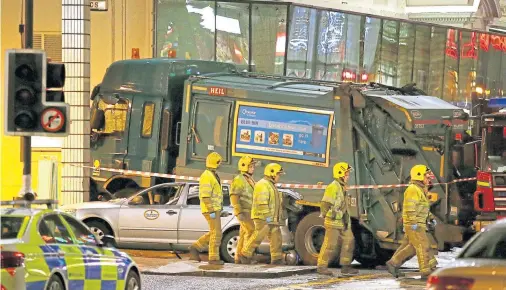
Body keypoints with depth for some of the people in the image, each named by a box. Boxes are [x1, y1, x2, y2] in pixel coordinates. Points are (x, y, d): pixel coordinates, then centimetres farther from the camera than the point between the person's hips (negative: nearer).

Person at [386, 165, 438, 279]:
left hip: (418, 225, 10)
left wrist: (430, 217, 20)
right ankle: (426, 271, -12)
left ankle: (393, 264, 19)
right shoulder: (413, 189, -13)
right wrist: (413, 222, -24)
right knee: (423, 246, -11)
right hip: (414, 225, -10)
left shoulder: (421, 190, 21)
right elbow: (410, 208, -20)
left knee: (411, 247, 12)